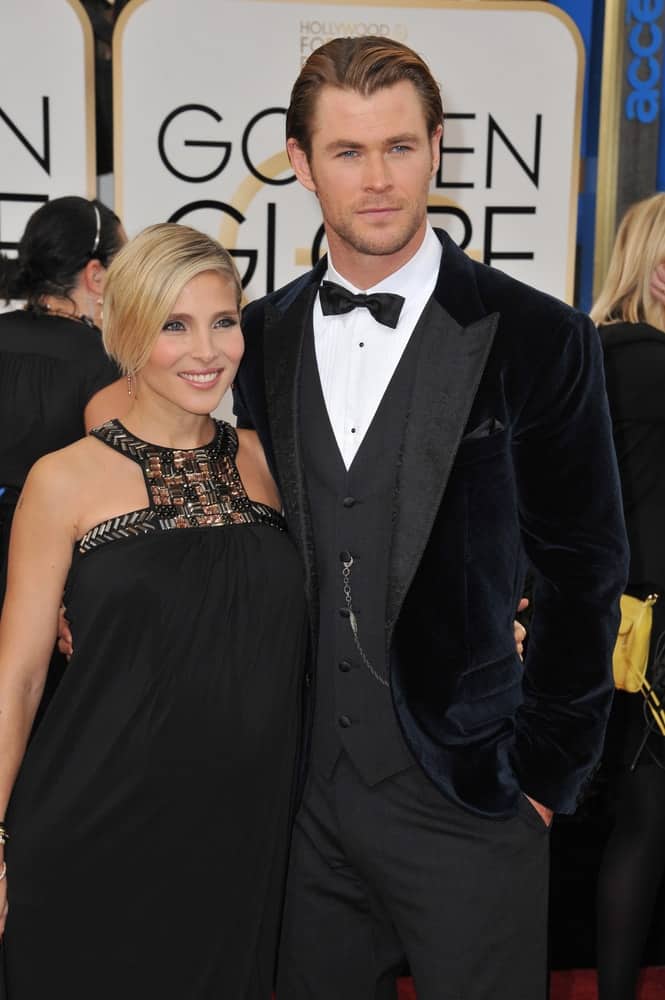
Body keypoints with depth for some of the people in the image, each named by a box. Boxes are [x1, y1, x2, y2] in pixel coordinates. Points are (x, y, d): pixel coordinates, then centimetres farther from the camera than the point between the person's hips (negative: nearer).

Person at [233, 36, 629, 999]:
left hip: (462, 799, -3)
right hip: (302, 788, 4)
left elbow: (581, 576, -5)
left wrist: (544, 773, -4)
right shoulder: (264, 334, 4)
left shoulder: (538, 338, -8)